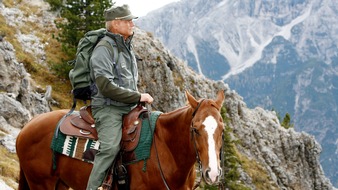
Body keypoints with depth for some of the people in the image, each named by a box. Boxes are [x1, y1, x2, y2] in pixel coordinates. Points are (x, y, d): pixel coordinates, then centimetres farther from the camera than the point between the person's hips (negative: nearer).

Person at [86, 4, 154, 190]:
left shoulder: (127, 48, 18)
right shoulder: (104, 49, -10)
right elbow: (106, 87, -19)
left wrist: (140, 99, 13)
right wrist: (138, 97, -15)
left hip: (128, 108, 9)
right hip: (108, 108, -9)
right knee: (111, 147, -28)